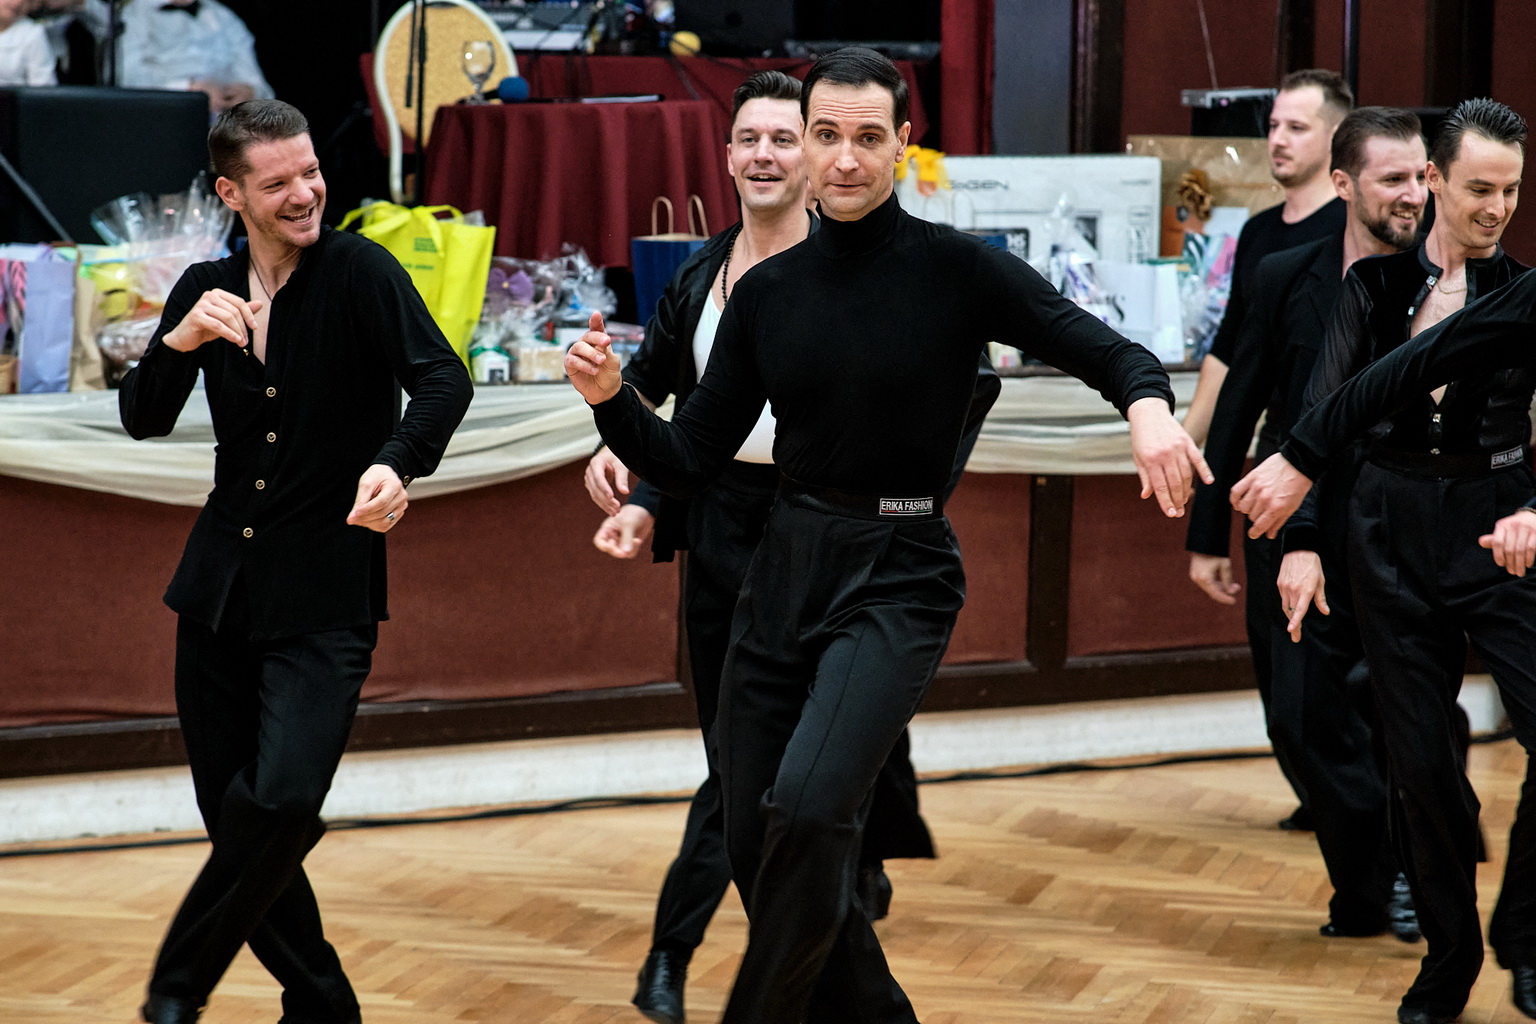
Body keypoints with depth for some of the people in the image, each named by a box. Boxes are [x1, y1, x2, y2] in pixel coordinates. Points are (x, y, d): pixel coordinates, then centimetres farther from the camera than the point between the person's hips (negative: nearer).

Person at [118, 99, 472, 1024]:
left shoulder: (360, 272, -10)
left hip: (326, 599, -5)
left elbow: (443, 378, -22)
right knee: (233, 814, 7)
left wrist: (396, 463, -41)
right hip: (222, 589, 5)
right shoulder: (209, 291, 7)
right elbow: (144, 421, 3)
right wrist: (180, 341, -16)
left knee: (284, 800, -21)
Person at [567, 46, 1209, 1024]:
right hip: (783, 574, 5)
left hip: (898, 577, -5)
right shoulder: (767, 291, 6)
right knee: (757, 847, 7)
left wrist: (1150, 408, -31)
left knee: (808, 804, -27)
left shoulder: (957, 269, -6)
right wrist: (612, 399, -10)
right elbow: (692, 458, 8)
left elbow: (1109, 352, -9)